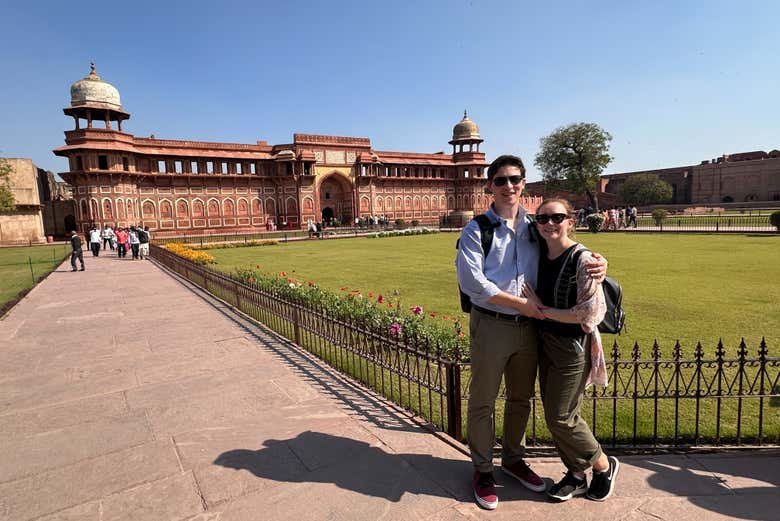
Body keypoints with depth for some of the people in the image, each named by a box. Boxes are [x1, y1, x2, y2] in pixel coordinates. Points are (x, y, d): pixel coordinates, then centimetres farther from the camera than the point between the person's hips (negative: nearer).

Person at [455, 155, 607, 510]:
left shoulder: (534, 228, 7)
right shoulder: (476, 231, -6)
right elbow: (471, 281, -17)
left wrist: (598, 262, -8)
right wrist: (521, 303, -16)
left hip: (529, 325, 5)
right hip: (490, 325, -4)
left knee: (521, 399, 19)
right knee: (482, 402, 8)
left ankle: (513, 459, 42)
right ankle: (482, 470, 29)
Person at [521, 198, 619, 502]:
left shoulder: (582, 259, -17)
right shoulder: (540, 255, 4)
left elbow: (589, 313, -19)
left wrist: (543, 310, -14)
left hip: (573, 347, -7)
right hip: (546, 342, 7)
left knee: (561, 418, 2)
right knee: (554, 415, 13)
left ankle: (604, 466, 28)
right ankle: (577, 476, 33)